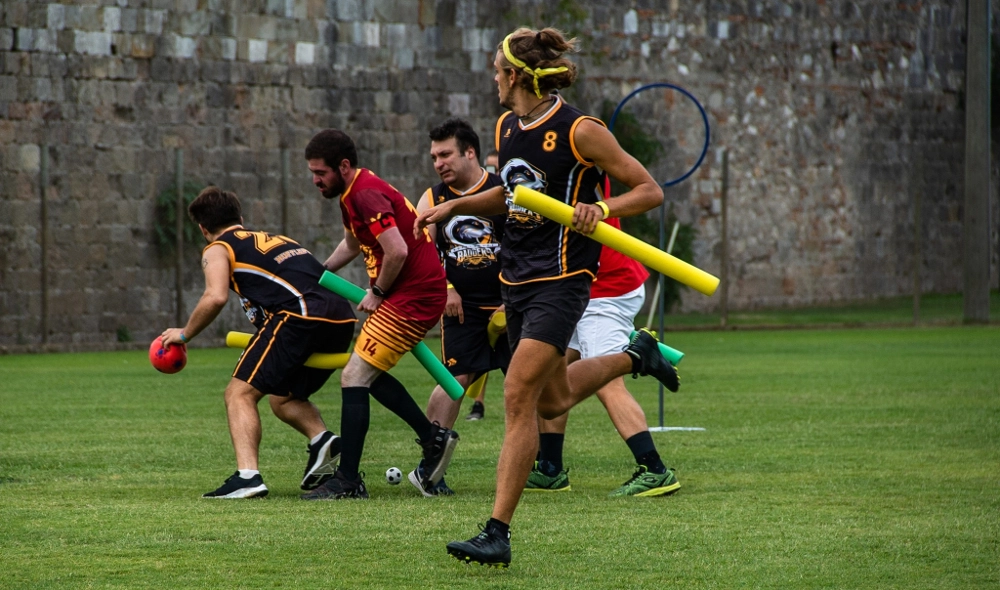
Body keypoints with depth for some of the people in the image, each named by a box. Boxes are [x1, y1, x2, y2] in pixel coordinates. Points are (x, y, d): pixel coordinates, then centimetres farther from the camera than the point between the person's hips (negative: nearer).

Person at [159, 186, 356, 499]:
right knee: (284, 397, 24)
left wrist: (184, 334, 7)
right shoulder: (276, 239, 33)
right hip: (343, 317, 7)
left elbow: (216, 297, -6)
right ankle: (322, 439, -1)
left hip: (300, 315, -7)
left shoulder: (218, 249, 12)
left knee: (239, 394, 1)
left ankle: (247, 475, -16)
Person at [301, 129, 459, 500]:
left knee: (354, 377, -10)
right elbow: (352, 243, 33)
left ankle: (348, 480, -8)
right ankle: (433, 438, 27)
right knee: (368, 373, 21)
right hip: (419, 292, 11)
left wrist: (377, 293, -14)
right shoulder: (352, 194, 13)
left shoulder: (366, 194, -20)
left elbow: (397, 251, -28)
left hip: (414, 296, -11)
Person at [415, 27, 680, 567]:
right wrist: (454, 206, 12)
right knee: (552, 401, 21)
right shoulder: (507, 127, 8)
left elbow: (650, 191, -9)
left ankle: (498, 533, -16)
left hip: (561, 280, -8)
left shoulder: (578, 131, -14)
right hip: (515, 279, 8)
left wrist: (600, 209, -25)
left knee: (518, 397, -17)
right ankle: (633, 356, 48)